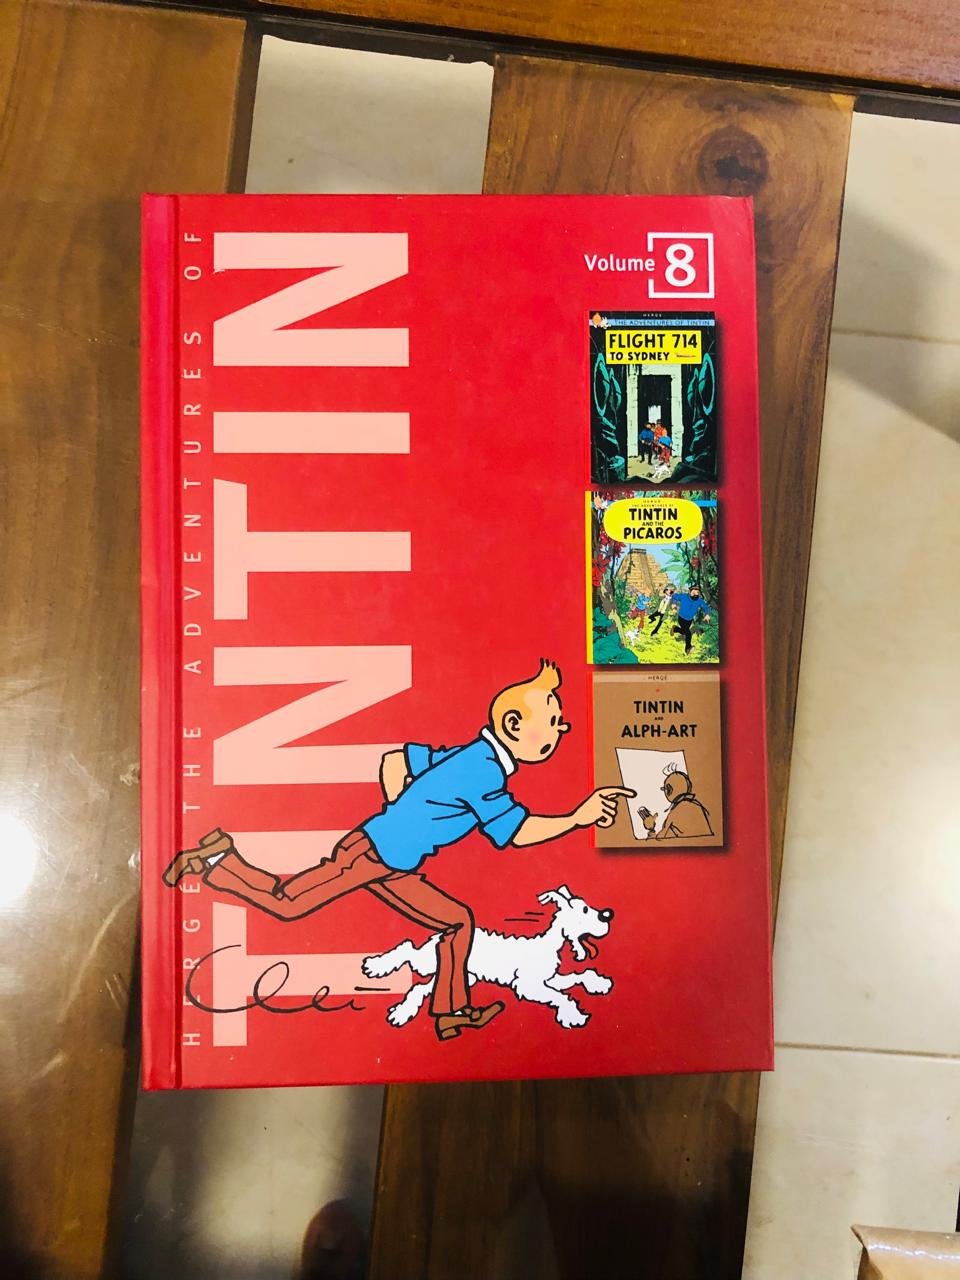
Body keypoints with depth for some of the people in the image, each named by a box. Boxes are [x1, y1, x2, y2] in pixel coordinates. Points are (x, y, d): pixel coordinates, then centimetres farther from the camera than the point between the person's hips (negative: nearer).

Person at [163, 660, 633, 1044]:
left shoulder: (467, 757, 10)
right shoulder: (483, 771, -19)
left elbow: (394, 761, 16)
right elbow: (518, 832, -19)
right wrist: (579, 817, -15)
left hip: (393, 866, 9)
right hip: (370, 853, -9)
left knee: (457, 920, 9)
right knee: (286, 903, 0)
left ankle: (451, 1012, 18)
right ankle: (217, 860, 17)